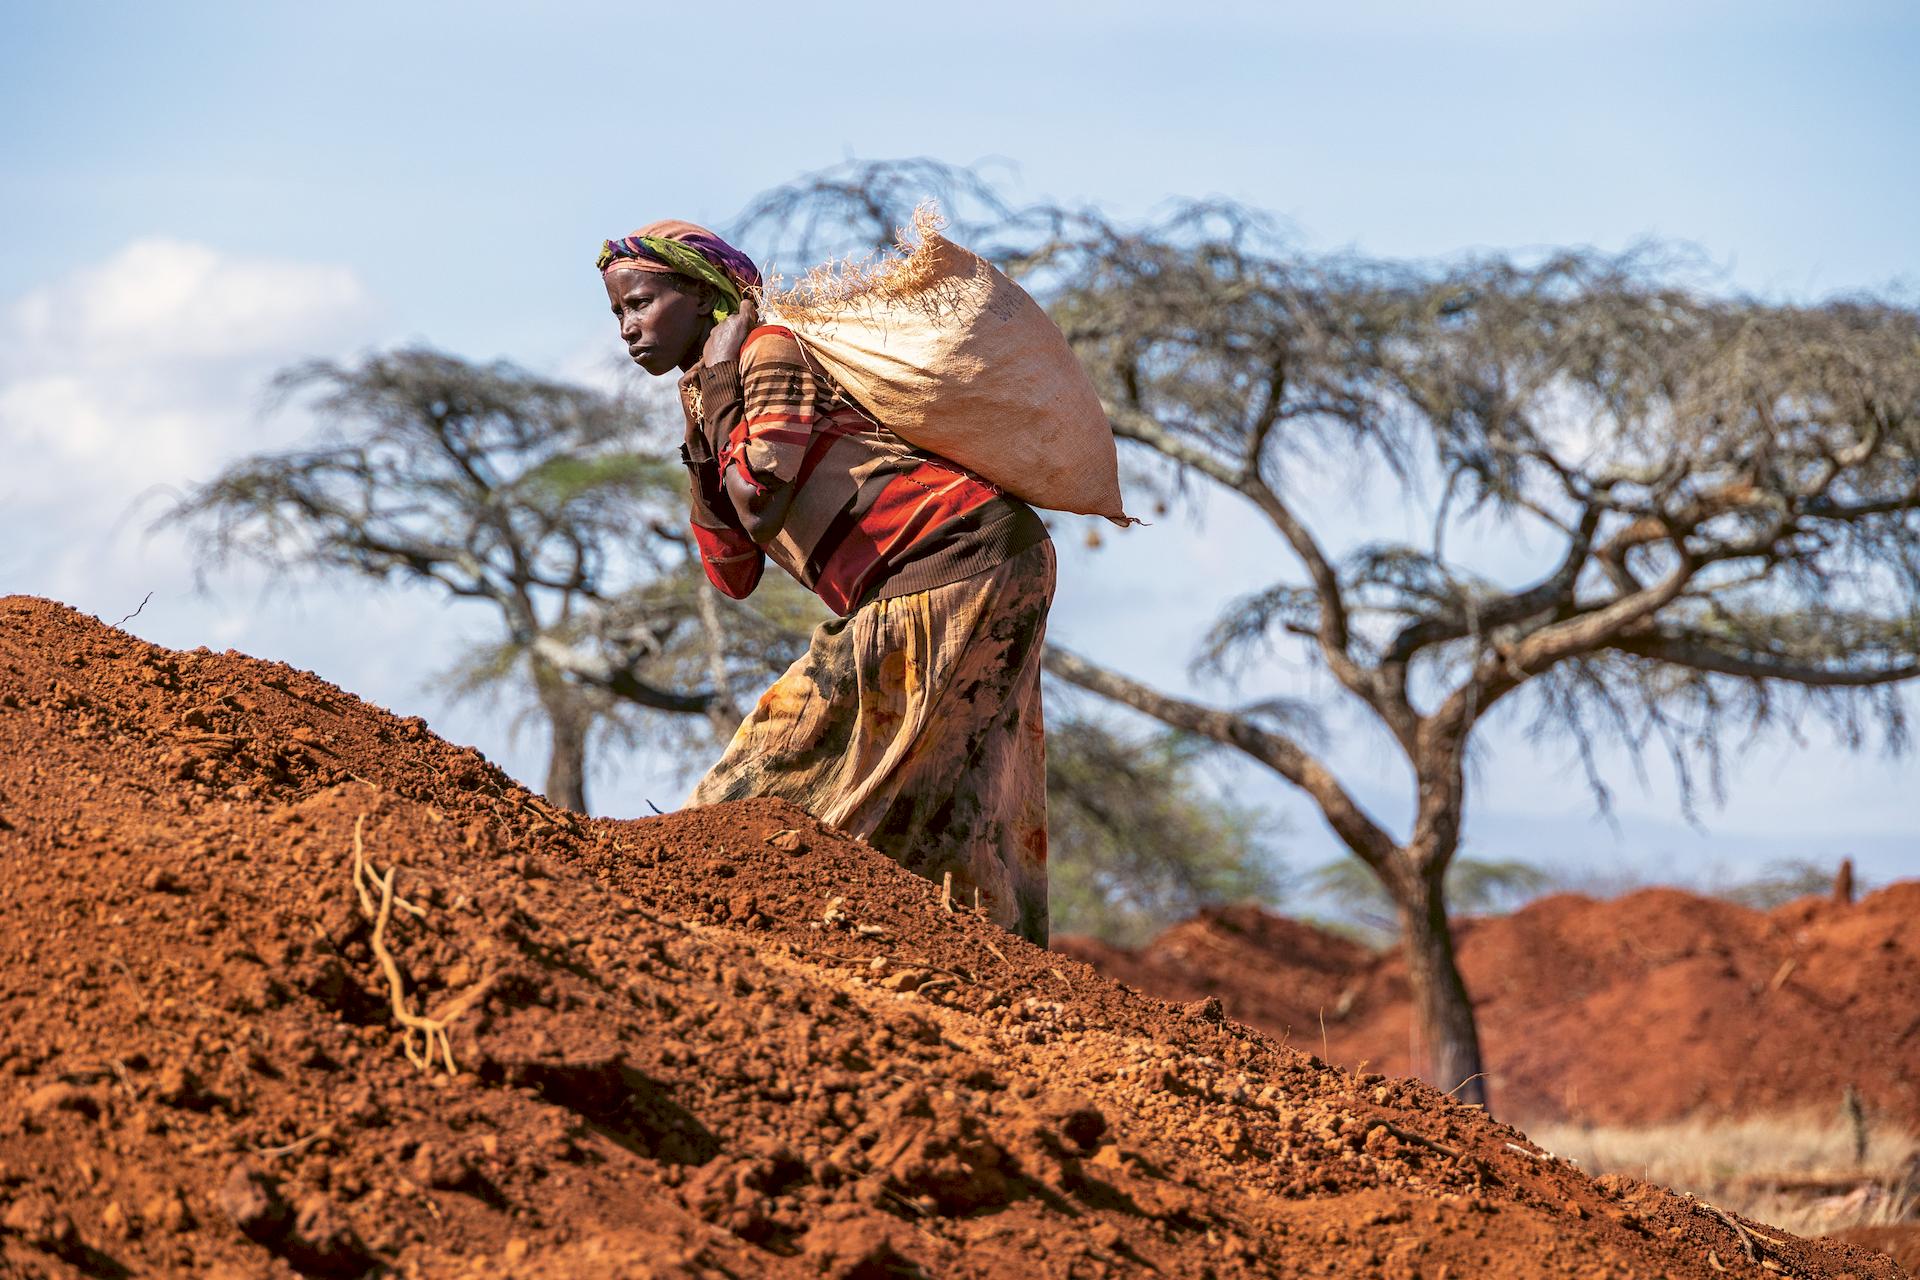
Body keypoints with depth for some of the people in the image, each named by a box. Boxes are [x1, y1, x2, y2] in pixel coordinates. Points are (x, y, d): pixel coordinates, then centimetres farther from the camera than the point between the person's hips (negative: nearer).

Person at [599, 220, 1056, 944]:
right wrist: (700, 438, 12)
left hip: (962, 553, -10)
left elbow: (761, 504, -18)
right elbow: (734, 575, 16)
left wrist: (716, 390, -6)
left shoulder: (772, 350, -5)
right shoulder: (712, 402, 22)